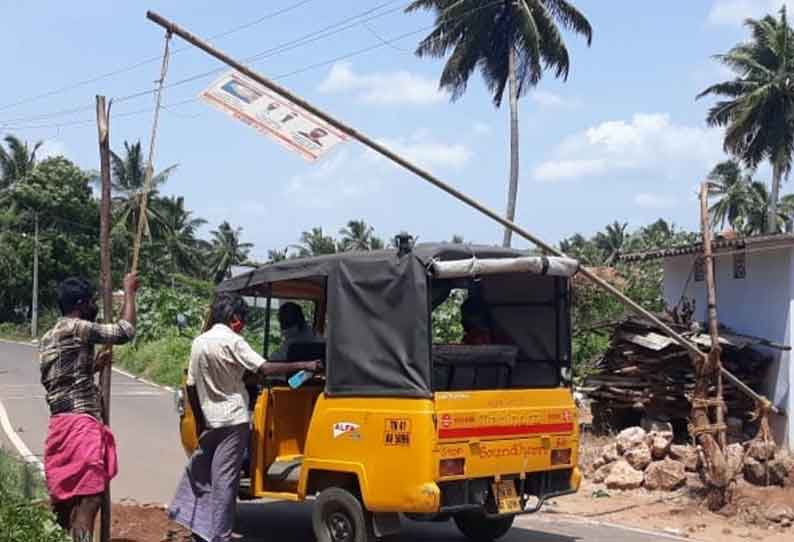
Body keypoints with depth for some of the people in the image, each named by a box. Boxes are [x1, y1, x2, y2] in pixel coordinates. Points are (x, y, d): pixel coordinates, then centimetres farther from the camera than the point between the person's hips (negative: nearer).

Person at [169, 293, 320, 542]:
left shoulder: (199, 342, 6)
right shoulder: (232, 341, -14)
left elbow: (191, 387, 9)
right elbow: (265, 368, -22)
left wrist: (199, 421, 17)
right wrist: (303, 365, -19)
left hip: (210, 421, 6)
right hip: (234, 419, -6)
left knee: (200, 472, 16)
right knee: (225, 478, -2)